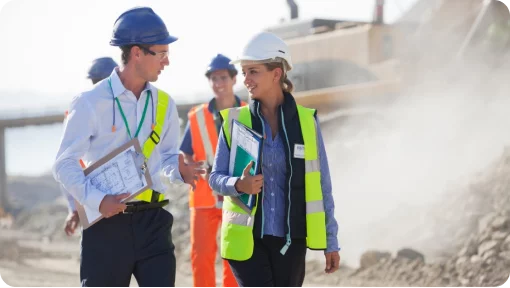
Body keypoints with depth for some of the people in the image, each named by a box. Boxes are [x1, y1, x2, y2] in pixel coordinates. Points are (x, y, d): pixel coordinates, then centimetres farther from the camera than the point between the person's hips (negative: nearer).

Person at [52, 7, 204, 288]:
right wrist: (96, 200, -22)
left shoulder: (164, 104, 9)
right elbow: (65, 164, -7)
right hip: (107, 222, -4)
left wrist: (179, 169, -8)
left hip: (153, 222, 4)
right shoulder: (90, 102, -7)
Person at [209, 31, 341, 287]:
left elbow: (321, 184, 5)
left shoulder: (306, 121, 1)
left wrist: (330, 241, 6)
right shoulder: (235, 120, 1)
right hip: (246, 238, -1)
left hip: (290, 238, 1)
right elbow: (216, 177, 4)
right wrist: (238, 185, -19)